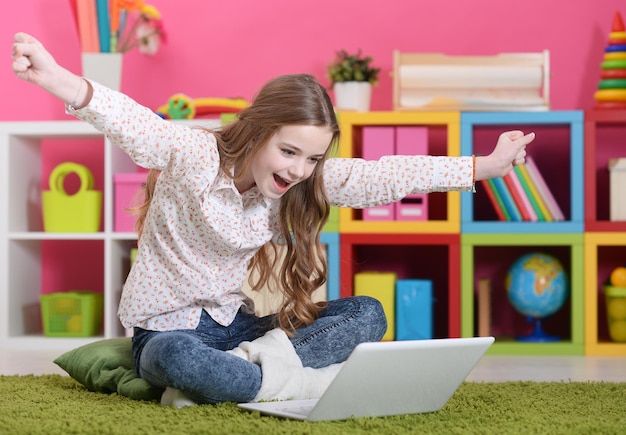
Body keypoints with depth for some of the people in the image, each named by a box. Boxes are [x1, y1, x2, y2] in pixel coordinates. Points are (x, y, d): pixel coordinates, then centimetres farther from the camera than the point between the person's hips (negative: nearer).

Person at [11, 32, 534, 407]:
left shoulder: (306, 181, -2)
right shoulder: (191, 156, -19)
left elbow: (385, 177, -5)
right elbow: (133, 123, -36)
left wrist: (484, 166, -10)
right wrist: (61, 81, -56)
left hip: (235, 325, 6)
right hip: (168, 329, -6)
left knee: (368, 313, -9)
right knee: (177, 357, -44)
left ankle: (252, 365, -26)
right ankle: (311, 381, -29)